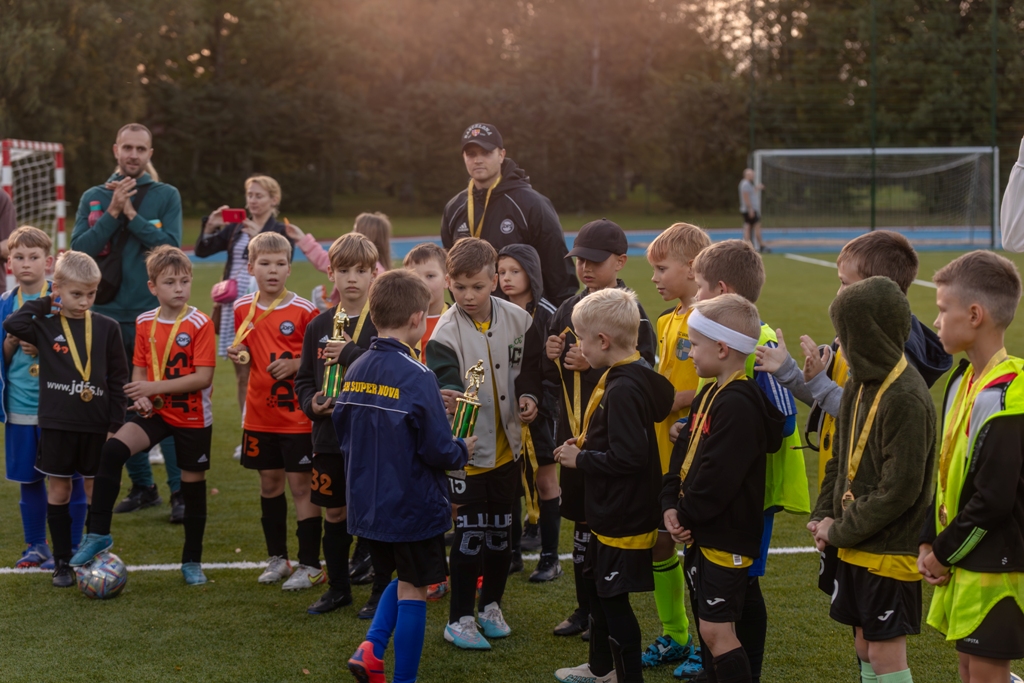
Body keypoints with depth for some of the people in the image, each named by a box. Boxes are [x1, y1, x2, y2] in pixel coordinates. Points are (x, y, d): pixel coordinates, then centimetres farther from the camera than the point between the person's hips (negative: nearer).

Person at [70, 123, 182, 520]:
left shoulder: (166, 196, 4)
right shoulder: (94, 198, 10)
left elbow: (171, 247, -9)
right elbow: (79, 248, -3)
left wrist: (131, 213, -13)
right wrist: (113, 212, -11)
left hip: (155, 316, -3)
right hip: (109, 316, 3)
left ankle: (180, 491, -3)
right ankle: (142, 486, 20)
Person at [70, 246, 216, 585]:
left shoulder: (200, 324, -13)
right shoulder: (145, 323, 2)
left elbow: (204, 377, -19)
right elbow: (139, 369, 8)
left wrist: (155, 387, -24)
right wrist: (140, 397, -13)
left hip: (194, 417, -3)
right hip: (156, 413, 3)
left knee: (193, 484, 6)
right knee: (112, 449, -21)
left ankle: (192, 562, 24)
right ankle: (98, 534, -12)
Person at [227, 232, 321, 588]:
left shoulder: (303, 311, -9)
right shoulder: (243, 308, 5)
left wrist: (296, 364, -20)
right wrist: (237, 354, -2)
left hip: (297, 415, -5)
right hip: (259, 414, 5)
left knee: (301, 485, -2)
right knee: (269, 483, 13)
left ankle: (310, 565, 6)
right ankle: (278, 558, 27)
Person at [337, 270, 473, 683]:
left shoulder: (354, 372, 0)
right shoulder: (416, 377, -21)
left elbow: (343, 438, 9)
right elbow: (438, 450, -20)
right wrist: (463, 450, 1)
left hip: (367, 505, 7)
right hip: (414, 506, -7)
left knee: (403, 579, 24)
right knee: (412, 591, 7)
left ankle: (372, 647, 8)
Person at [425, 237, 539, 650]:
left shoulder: (517, 321, -3)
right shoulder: (445, 333, -16)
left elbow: (529, 369, 13)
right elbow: (446, 387, -26)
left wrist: (530, 398, -4)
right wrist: (448, 400, -47)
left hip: (506, 446, 4)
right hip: (466, 448, -4)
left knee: (501, 530, 15)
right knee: (469, 534, -2)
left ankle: (491, 605, 34)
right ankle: (459, 619, 11)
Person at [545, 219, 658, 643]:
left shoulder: (633, 315, -11)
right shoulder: (568, 310, 8)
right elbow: (552, 376, 14)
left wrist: (593, 366, -24)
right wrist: (552, 357, -7)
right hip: (572, 433, 6)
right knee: (581, 520, 14)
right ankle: (585, 608, 27)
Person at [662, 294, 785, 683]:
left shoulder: (738, 404, -21)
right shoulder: (710, 394, 11)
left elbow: (718, 477, -26)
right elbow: (683, 452, 12)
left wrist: (687, 514, -12)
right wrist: (671, 504, -2)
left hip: (726, 538, -10)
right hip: (700, 533, 10)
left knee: (718, 630, -7)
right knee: (708, 627, 18)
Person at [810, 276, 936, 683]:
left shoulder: (906, 399, -21)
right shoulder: (860, 383, 6)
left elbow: (899, 489, -22)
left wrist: (840, 531, -14)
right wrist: (825, 515, 2)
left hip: (890, 552, -8)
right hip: (856, 548, 8)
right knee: (865, 647, 15)